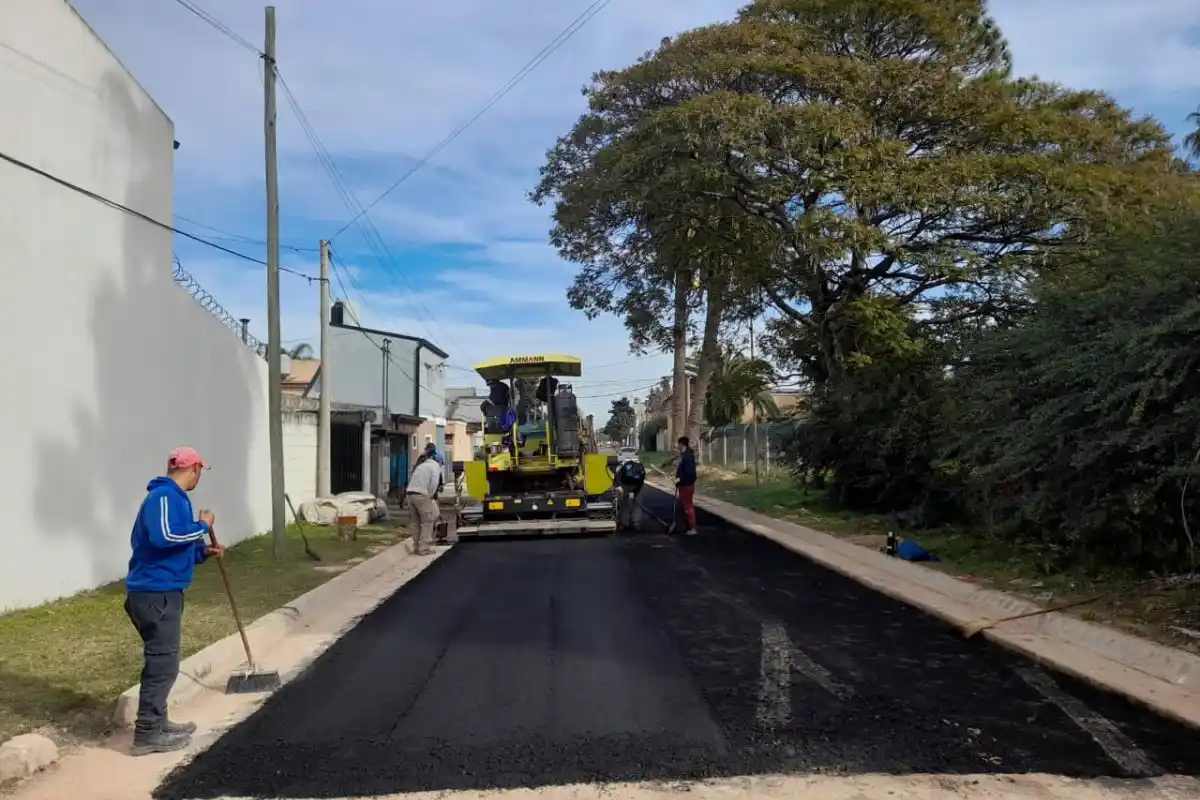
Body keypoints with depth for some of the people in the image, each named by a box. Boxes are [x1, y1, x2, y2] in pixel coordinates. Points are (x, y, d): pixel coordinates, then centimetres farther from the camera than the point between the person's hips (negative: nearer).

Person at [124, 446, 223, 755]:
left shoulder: (172, 496, 16)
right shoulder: (165, 495, -15)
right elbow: (165, 536, -31)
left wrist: (202, 552, 12)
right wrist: (202, 526, -18)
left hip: (159, 592, 11)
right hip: (156, 594, -11)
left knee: (160, 662, 18)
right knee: (162, 664, -3)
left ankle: (156, 723, 29)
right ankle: (147, 734, 5)